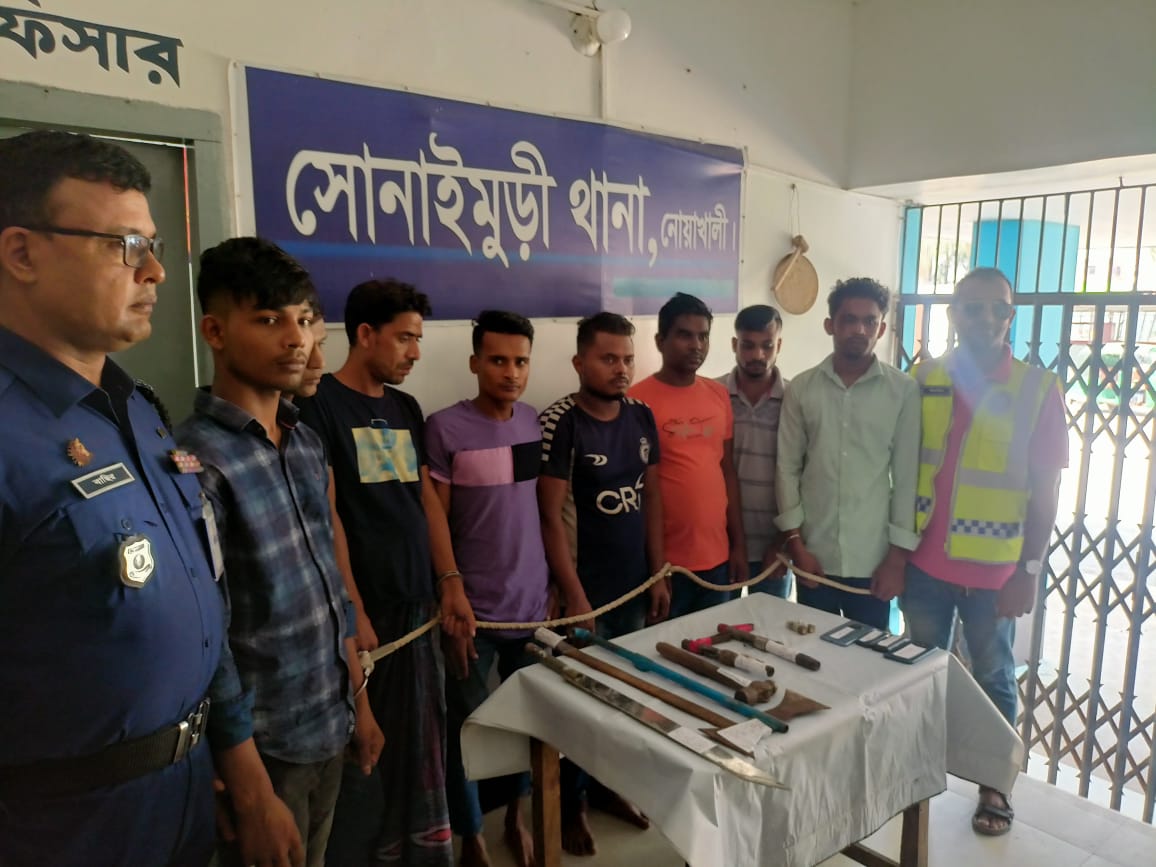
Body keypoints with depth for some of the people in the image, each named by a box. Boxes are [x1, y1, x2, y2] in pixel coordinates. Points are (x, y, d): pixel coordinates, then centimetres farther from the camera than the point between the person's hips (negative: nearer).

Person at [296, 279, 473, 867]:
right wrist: (353, 610, -16)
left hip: (417, 604, 7)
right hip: (364, 609, -6)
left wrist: (450, 584, 7)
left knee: (419, 745, 15)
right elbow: (326, 515, -14)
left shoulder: (406, 409, 12)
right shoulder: (319, 404, -9)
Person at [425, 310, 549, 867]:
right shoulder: (444, 429, -11)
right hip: (474, 610, -4)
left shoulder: (538, 424, 3)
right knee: (468, 730, 10)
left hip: (534, 603, 4)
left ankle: (516, 817, 40)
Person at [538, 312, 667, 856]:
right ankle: (570, 806, 28)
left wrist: (658, 575, 7)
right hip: (586, 590, -5)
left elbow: (652, 497, 9)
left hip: (636, 585, 5)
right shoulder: (558, 423, -16)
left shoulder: (642, 417, 2)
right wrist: (575, 598, -15)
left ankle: (607, 786, 37)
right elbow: (550, 518, -16)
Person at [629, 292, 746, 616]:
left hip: (717, 558, 5)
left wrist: (739, 544, 10)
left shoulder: (719, 395, 6)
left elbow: (728, 472, 11)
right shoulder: (638, 401, -11)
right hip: (666, 562, -5)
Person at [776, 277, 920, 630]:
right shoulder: (801, 388, 1)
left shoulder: (904, 391, -3)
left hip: (874, 560, -1)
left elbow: (907, 477, -2)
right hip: (815, 556, 1)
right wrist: (795, 543, -3)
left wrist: (898, 556, -5)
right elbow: (787, 468, 2)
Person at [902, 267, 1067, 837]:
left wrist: (1029, 571, -8)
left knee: (992, 680, 14)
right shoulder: (921, 380, -1)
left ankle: (995, 786, 33)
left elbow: (1045, 490, -6)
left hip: (994, 570, -2)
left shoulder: (1038, 389, -8)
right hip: (925, 562, 2)